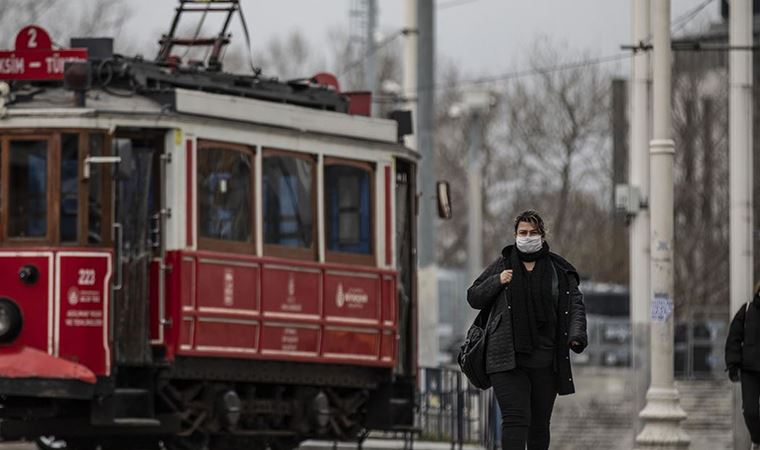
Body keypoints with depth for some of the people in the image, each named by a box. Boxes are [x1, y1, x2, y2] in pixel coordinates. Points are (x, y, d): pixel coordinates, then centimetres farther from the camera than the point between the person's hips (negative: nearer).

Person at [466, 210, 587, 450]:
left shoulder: (559, 270, 8)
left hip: (545, 362, 2)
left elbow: (575, 305, 3)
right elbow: (473, 297, 13)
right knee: (515, 419, -15)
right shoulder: (502, 265, 8)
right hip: (508, 358, -2)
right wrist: (497, 282, -6)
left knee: (540, 424, 8)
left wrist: (576, 336, -16)